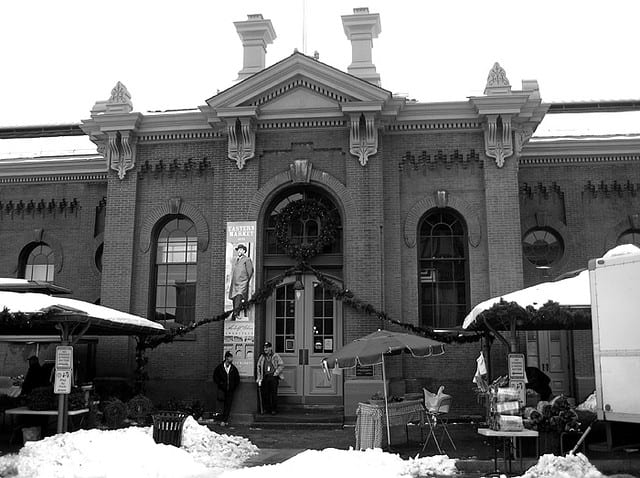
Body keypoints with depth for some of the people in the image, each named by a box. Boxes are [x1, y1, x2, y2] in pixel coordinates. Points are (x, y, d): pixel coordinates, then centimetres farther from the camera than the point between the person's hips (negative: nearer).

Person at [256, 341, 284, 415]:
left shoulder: (275, 356, 4)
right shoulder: (262, 357, 14)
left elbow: (281, 365, 0)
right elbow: (258, 366, 18)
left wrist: (276, 372, -7)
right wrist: (259, 377, 11)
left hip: (273, 377, -3)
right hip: (265, 377, 3)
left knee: (273, 393, -5)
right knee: (264, 393, 0)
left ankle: (274, 409, 2)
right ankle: (266, 409, 11)